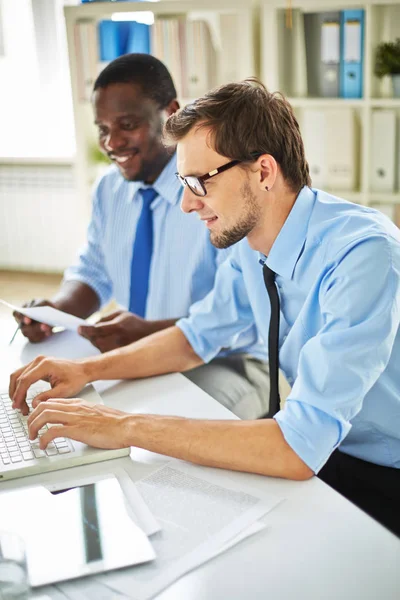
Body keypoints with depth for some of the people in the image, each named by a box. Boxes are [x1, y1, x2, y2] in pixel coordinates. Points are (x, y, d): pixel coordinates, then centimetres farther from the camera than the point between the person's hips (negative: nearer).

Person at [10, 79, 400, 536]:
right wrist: (88, 370, -6)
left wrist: (125, 427, -31)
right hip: (316, 450, 6)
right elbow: (197, 338, 10)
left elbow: (299, 450, -36)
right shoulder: (250, 242, -5)